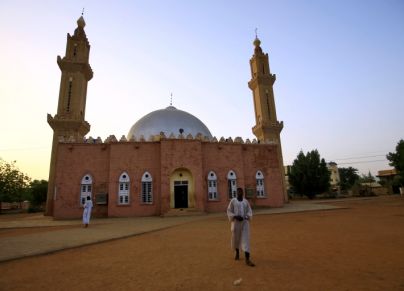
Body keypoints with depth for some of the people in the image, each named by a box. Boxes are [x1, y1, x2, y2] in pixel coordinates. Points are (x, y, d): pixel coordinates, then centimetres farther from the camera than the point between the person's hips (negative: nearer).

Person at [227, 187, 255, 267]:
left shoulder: (246, 201, 6)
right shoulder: (232, 201, -3)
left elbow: (249, 212, 8)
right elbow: (229, 212, -4)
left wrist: (246, 217, -13)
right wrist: (236, 217, -19)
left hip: (245, 222, 2)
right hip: (236, 222, -1)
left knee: (246, 239, -8)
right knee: (236, 239, 10)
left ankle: (247, 260, -10)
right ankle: (237, 252, 39)